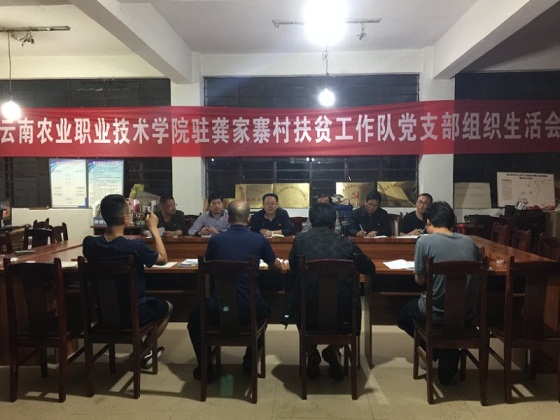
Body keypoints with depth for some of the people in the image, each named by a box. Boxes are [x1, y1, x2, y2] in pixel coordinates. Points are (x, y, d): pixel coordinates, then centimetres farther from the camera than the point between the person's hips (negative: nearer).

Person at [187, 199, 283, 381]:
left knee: (194, 317, 32)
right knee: (265, 309, 37)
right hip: (250, 311, 1)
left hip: (219, 311, -1)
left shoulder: (215, 239, -1)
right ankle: (250, 362, 40)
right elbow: (278, 267, 17)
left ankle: (204, 366, 27)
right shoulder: (260, 240, -1)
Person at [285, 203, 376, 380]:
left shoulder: (300, 239, 1)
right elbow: (370, 268, 13)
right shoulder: (346, 243, 1)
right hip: (341, 314, 0)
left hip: (307, 313, 0)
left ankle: (312, 353, 24)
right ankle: (333, 350, 20)